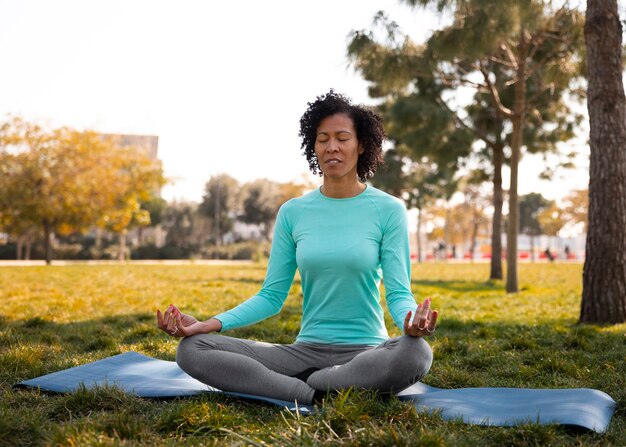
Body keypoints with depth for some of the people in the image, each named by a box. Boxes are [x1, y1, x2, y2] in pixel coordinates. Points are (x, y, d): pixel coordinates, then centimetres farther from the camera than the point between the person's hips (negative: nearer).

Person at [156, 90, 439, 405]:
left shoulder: (388, 210, 0)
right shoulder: (293, 213, 7)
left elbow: (398, 292, -5)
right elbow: (272, 296, 5)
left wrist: (412, 322, -30)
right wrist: (209, 324, -10)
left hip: (366, 351, -2)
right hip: (306, 350, 2)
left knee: (416, 354, -39)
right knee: (191, 349, -17)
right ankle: (314, 396, -23)